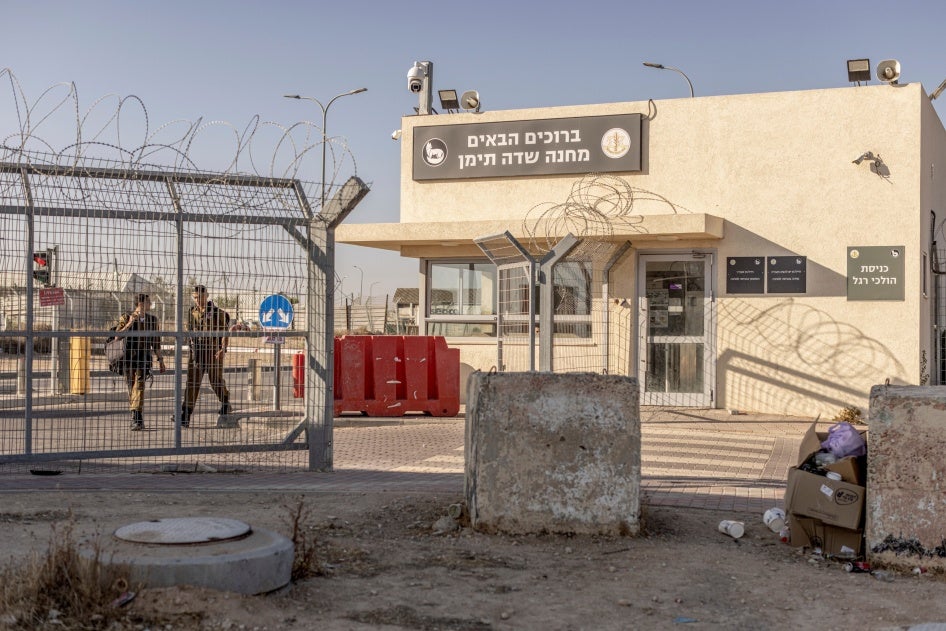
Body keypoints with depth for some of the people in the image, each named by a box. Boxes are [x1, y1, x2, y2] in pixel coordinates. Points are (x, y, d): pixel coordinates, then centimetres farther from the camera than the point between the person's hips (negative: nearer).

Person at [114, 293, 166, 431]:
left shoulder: (152, 320, 11)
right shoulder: (126, 318, 3)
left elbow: (156, 341, 18)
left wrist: (160, 359, 17)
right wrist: (129, 323, -15)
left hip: (144, 357, 0)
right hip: (128, 357, 0)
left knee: (139, 385, -17)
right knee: (131, 387, 5)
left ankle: (136, 419, -23)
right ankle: (138, 419, 16)